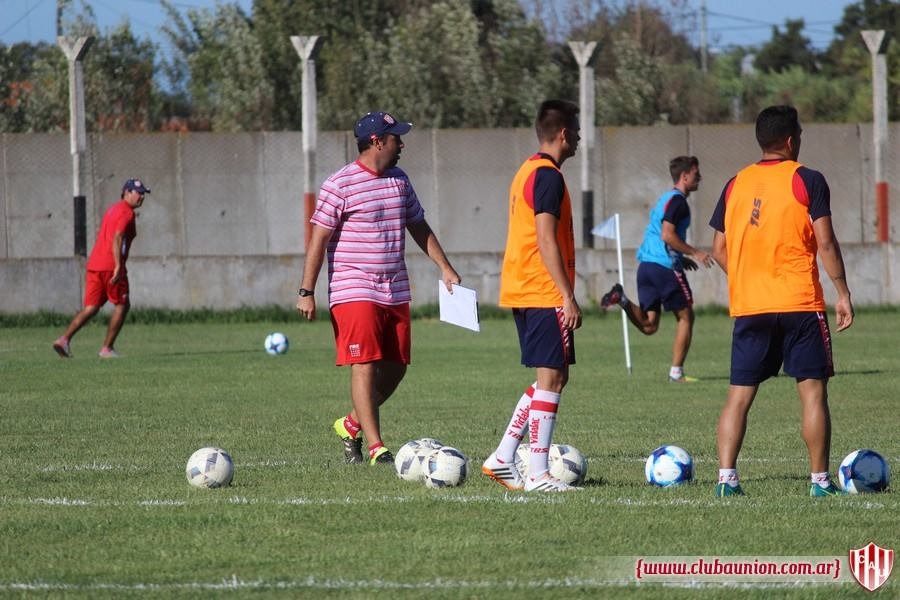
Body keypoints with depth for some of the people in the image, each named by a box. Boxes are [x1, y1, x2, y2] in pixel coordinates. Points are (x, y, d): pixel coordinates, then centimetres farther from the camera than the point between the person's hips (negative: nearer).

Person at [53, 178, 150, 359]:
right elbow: (117, 238, -20)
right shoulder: (126, 212, -7)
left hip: (94, 264, 8)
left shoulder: (113, 209, 22)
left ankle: (65, 339, -9)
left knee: (91, 308, 7)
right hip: (111, 266, -8)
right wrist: (118, 266, -26)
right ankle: (107, 348, 4)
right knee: (122, 305, 5)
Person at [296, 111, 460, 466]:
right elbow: (319, 239, -10)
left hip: (396, 292, 7)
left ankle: (351, 425, 27)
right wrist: (306, 292, -14)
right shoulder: (340, 185, -9)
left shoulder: (399, 181, 12)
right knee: (364, 366, -10)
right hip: (354, 292, -7)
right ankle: (376, 448, -10)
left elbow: (419, 228, 22)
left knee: (395, 368, 7)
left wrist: (445, 268, 16)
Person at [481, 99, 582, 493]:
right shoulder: (548, 176, -13)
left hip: (520, 293, 10)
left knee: (552, 378, 15)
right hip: (545, 295, -10)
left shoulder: (527, 171, 17)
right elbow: (547, 241, -20)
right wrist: (568, 297, -20)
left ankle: (502, 459, 12)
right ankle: (537, 475, -8)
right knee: (551, 378, -7)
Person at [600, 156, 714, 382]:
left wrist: (682, 258, 27)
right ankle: (676, 372, 4)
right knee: (685, 317, 5)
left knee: (649, 325, 6)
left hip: (646, 265, 8)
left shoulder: (665, 199, 21)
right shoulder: (677, 200, -9)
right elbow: (667, 235, -19)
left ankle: (622, 299, -15)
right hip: (666, 267, -8)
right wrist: (694, 253, -13)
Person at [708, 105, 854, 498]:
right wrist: (842, 293, -3)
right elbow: (825, 243, -9)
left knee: (739, 394, 6)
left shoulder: (735, 185, 10)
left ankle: (726, 478, -3)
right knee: (812, 390, 1)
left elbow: (719, 250, 11)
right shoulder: (807, 180, -4)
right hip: (800, 303, -4)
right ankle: (819, 479, -1)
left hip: (748, 306, 4)